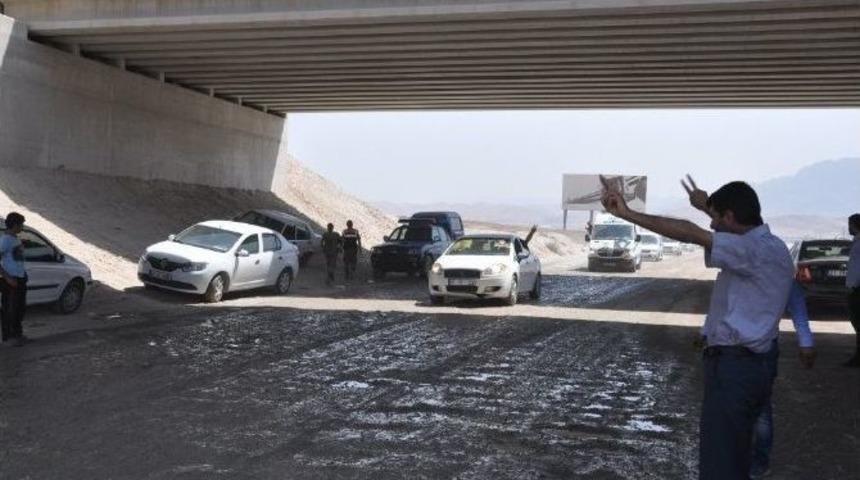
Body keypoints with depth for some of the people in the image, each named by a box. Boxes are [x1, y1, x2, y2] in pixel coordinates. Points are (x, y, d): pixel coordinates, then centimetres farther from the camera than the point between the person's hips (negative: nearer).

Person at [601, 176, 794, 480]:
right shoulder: (767, 247, 12)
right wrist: (709, 206, 48)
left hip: (733, 367, -10)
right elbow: (736, 229, 36)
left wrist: (628, 213, -28)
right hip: (749, 364, 10)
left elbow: (690, 234, -28)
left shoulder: (757, 250, -19)